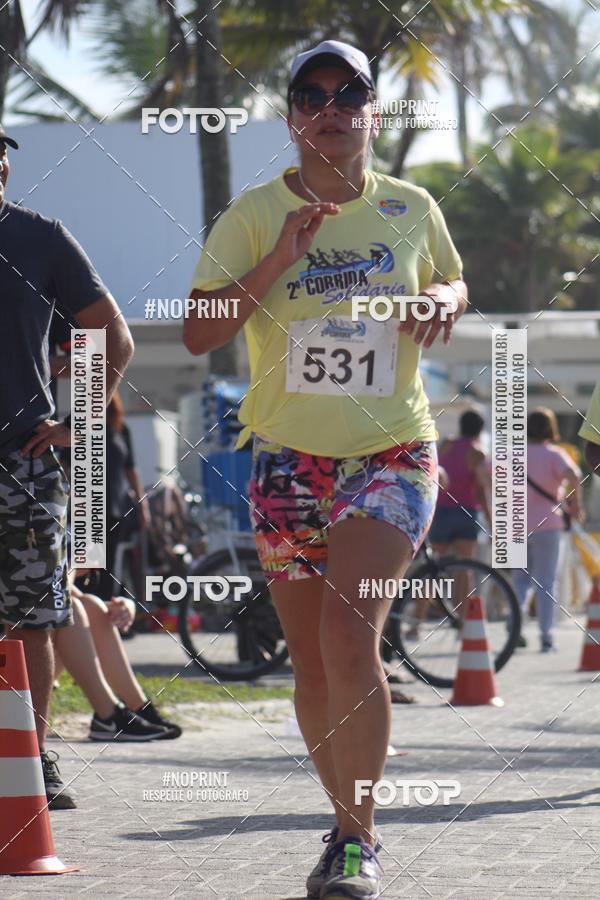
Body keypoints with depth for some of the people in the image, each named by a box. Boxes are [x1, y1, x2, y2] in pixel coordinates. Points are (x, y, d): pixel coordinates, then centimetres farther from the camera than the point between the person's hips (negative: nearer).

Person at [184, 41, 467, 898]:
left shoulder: (411, 208, 4)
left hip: (392, 454, -1)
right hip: (288, 460, 1)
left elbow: (453, 284, 23)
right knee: (312, 664, 6)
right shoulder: (254, 214, -1)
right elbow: (198, 333, -8)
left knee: (349, 638, -20)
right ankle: (351, 824, 24)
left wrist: (444, 298, -1)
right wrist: (280, 261, -19)